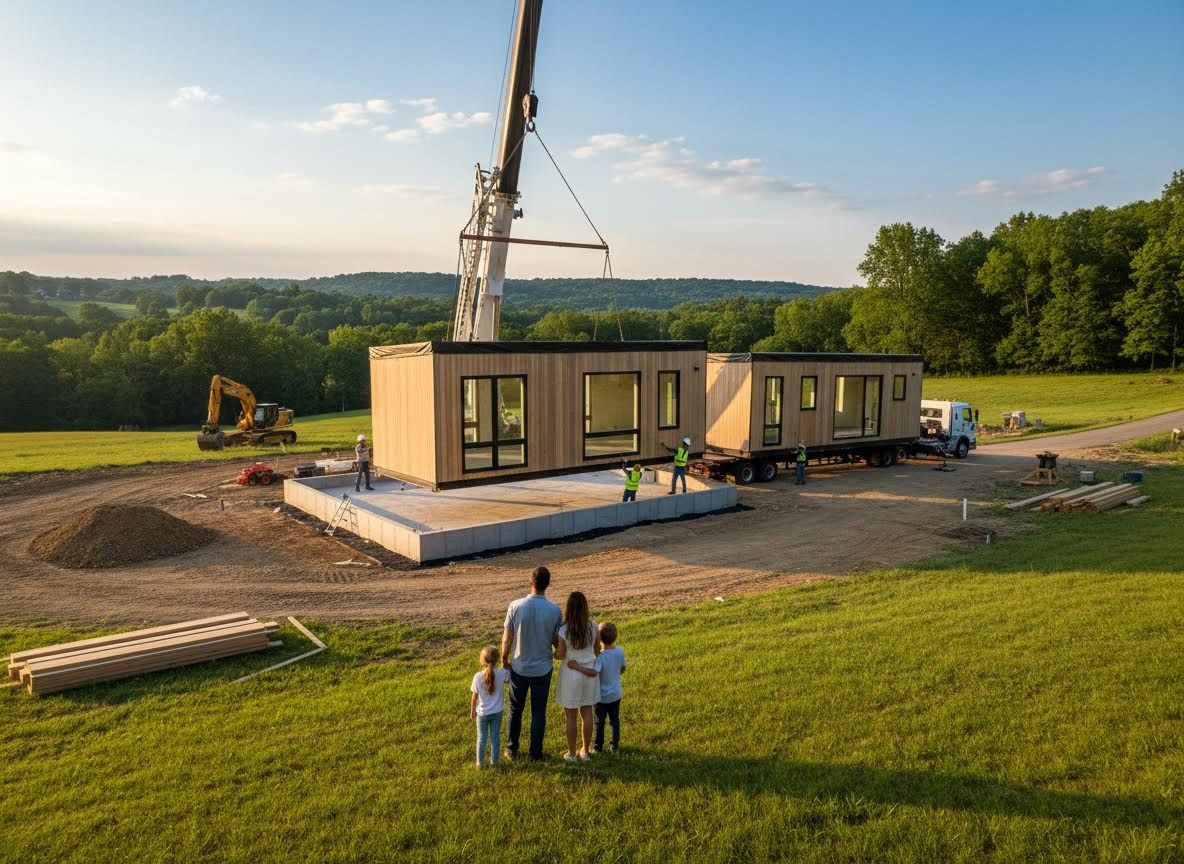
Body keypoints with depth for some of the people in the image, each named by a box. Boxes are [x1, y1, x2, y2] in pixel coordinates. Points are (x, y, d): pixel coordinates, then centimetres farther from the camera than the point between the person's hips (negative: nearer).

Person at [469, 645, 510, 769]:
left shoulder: (478, 677, -22)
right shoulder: (502, 673, -19)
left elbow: (474, 697, -12)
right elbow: (509, 676, 6)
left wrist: (472, 712, 2)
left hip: (482, 713, -1)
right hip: (497, 712, 1)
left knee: (481, 738, 17)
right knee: (495, 737, 17)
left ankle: (479, 763, 28)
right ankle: (494, 762, 30)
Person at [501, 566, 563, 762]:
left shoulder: (516, 606, -17)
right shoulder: (555, 610, -14)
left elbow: (507, 638, -9)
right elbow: (556, 641, -4)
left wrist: (504, 658, 8)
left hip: (519, 668, 0)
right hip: (543, 669, 0)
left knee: (515, 710, 18)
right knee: (539, 713, 14)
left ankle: (512, 750, 29)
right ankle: (535, 753, 23)